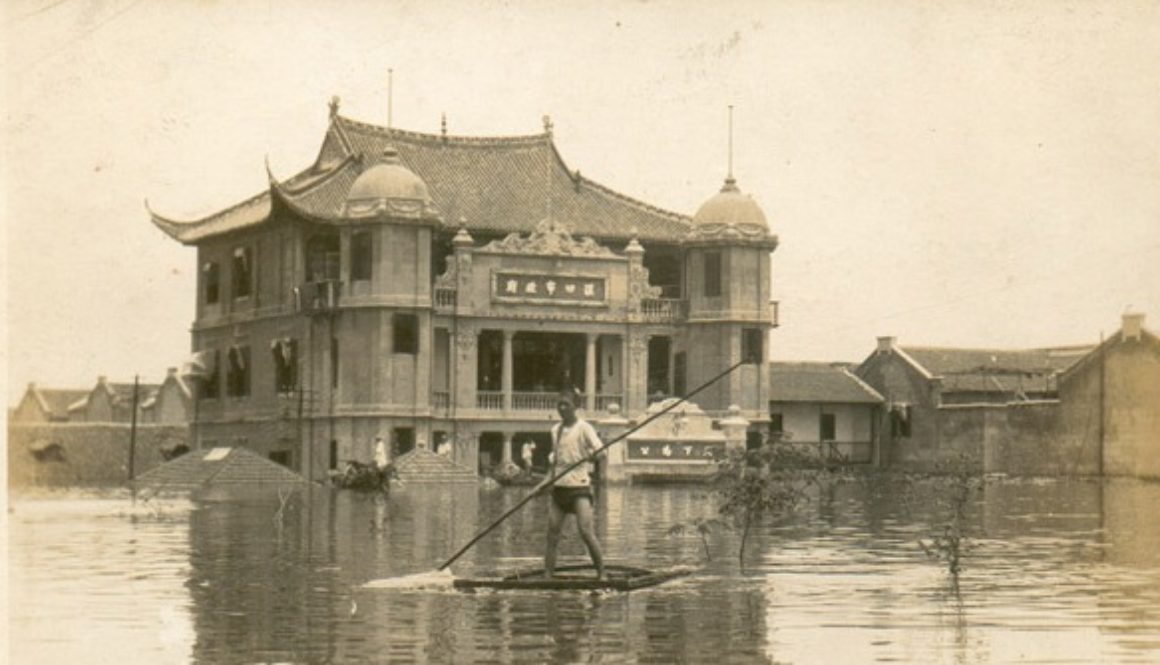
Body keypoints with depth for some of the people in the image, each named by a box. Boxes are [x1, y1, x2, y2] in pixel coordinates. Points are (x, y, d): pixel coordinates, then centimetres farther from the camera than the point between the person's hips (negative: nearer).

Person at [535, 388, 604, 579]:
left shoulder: (583, 428, -3)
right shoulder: (555, 430, 14)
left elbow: (599, 451, -15)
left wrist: (593, 454, -37)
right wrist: (544, 484, 15)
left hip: (578, 486, -6)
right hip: (558, 486, 6)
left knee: (586, 532, -15)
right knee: (552, 534, 2)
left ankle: (601, 574, -8)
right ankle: (547, 577, 4)